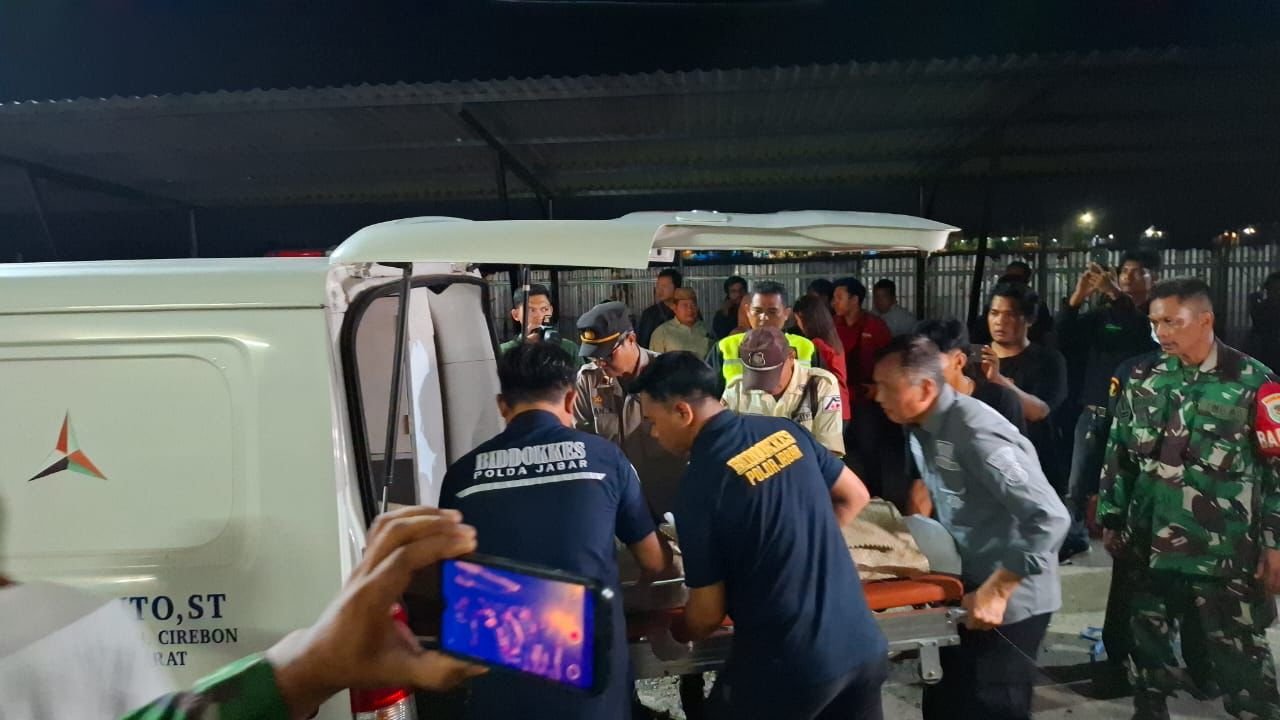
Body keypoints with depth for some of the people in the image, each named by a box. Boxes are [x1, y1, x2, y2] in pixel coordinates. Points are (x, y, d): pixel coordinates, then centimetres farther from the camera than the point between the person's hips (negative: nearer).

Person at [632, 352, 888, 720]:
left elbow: (708, 613, -10)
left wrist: (672, 635, 11)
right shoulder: (786, 430, -2)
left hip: (791, 665, -5)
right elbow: (855, 497, 14)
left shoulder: (700, 483, -18)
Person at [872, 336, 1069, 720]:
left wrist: (995, 591, -28)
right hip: (967, 587, 8)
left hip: (1010, 600, -8)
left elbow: (1050, 519, -30)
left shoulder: (976, 433, -27)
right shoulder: (922, 425, 1)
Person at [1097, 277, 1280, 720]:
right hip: (1149, 545, 4)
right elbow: (1119, 455, 10)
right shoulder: (1141, 379, 5)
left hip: (1222, 552, -4)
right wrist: (1111, 520, 9)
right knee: (1148, 646, 16)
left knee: (1241, 659, 3)